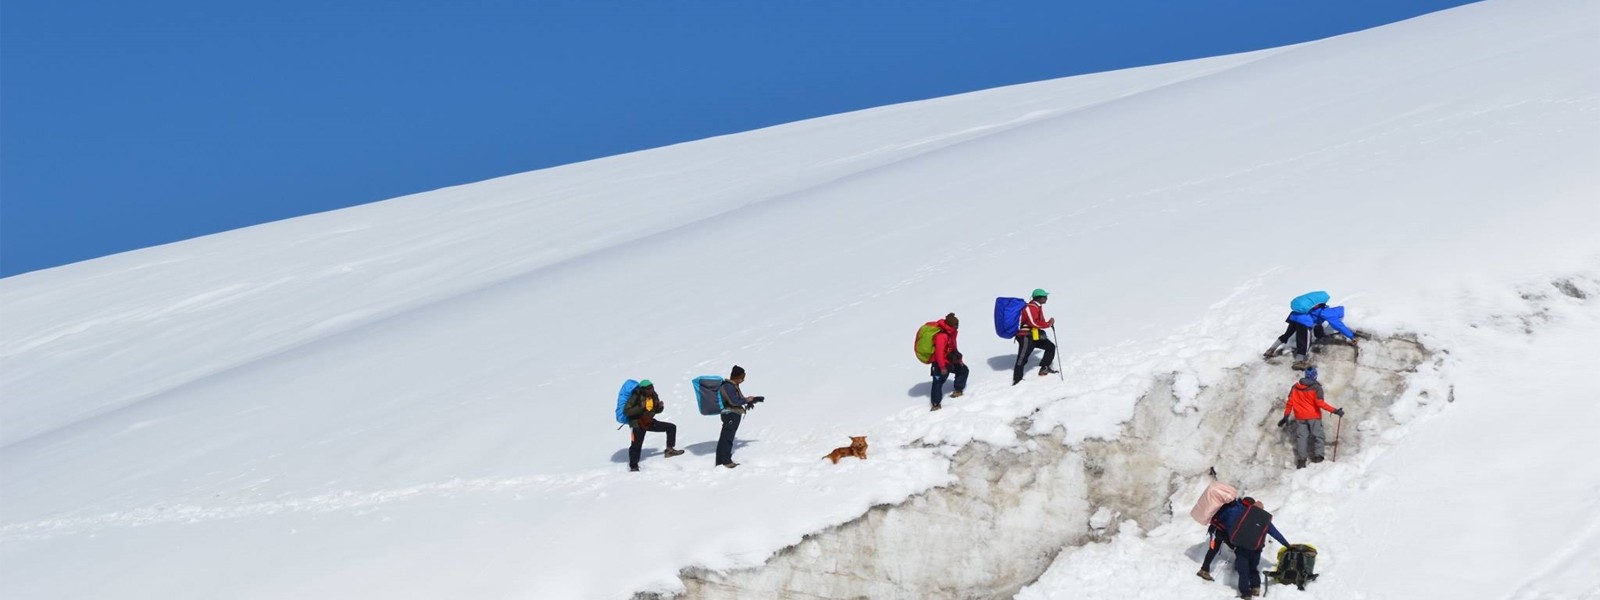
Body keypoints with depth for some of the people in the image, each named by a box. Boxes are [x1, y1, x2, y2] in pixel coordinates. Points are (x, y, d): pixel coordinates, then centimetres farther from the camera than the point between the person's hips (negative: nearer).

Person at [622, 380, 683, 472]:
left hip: (650, 422, 7)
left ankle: (669, 449, 10)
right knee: (636, 445, -12)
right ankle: (633, 466, 3)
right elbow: (626, 411, -22)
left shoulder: (653, 395, 1)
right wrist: (640, 407, -30)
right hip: (638, 424, -7)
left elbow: (657, 411, 13)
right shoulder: (636, 397, -18)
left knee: (671, 427, 5)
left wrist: (660, 407, -10)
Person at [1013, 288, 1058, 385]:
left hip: (1035, 336, 10)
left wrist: (1048, 323, 4)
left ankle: (1044, 368, 18)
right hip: (1026, 337, -10)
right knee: (1022, 358, -12)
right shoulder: (1030, 308, -18)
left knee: (1050, 347, 12)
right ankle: (1017, 379, -11)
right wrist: (1048, 324, -16)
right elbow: (1034, 323, -26)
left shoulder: (1037, 307, 15)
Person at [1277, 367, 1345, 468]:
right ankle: (1318, 456, -10)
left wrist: (1286, 416, 11)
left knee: (1301, 437, 5)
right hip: (1314, 417, -3)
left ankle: (1301, 460, -4)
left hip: (1300, 417, 3)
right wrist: (1335, 411, -18)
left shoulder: (1295, 387, 2)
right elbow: (1320, 403, -19)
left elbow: (1290, 402, 3)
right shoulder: (1316, 388, -10)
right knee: (1317, 436, 4)